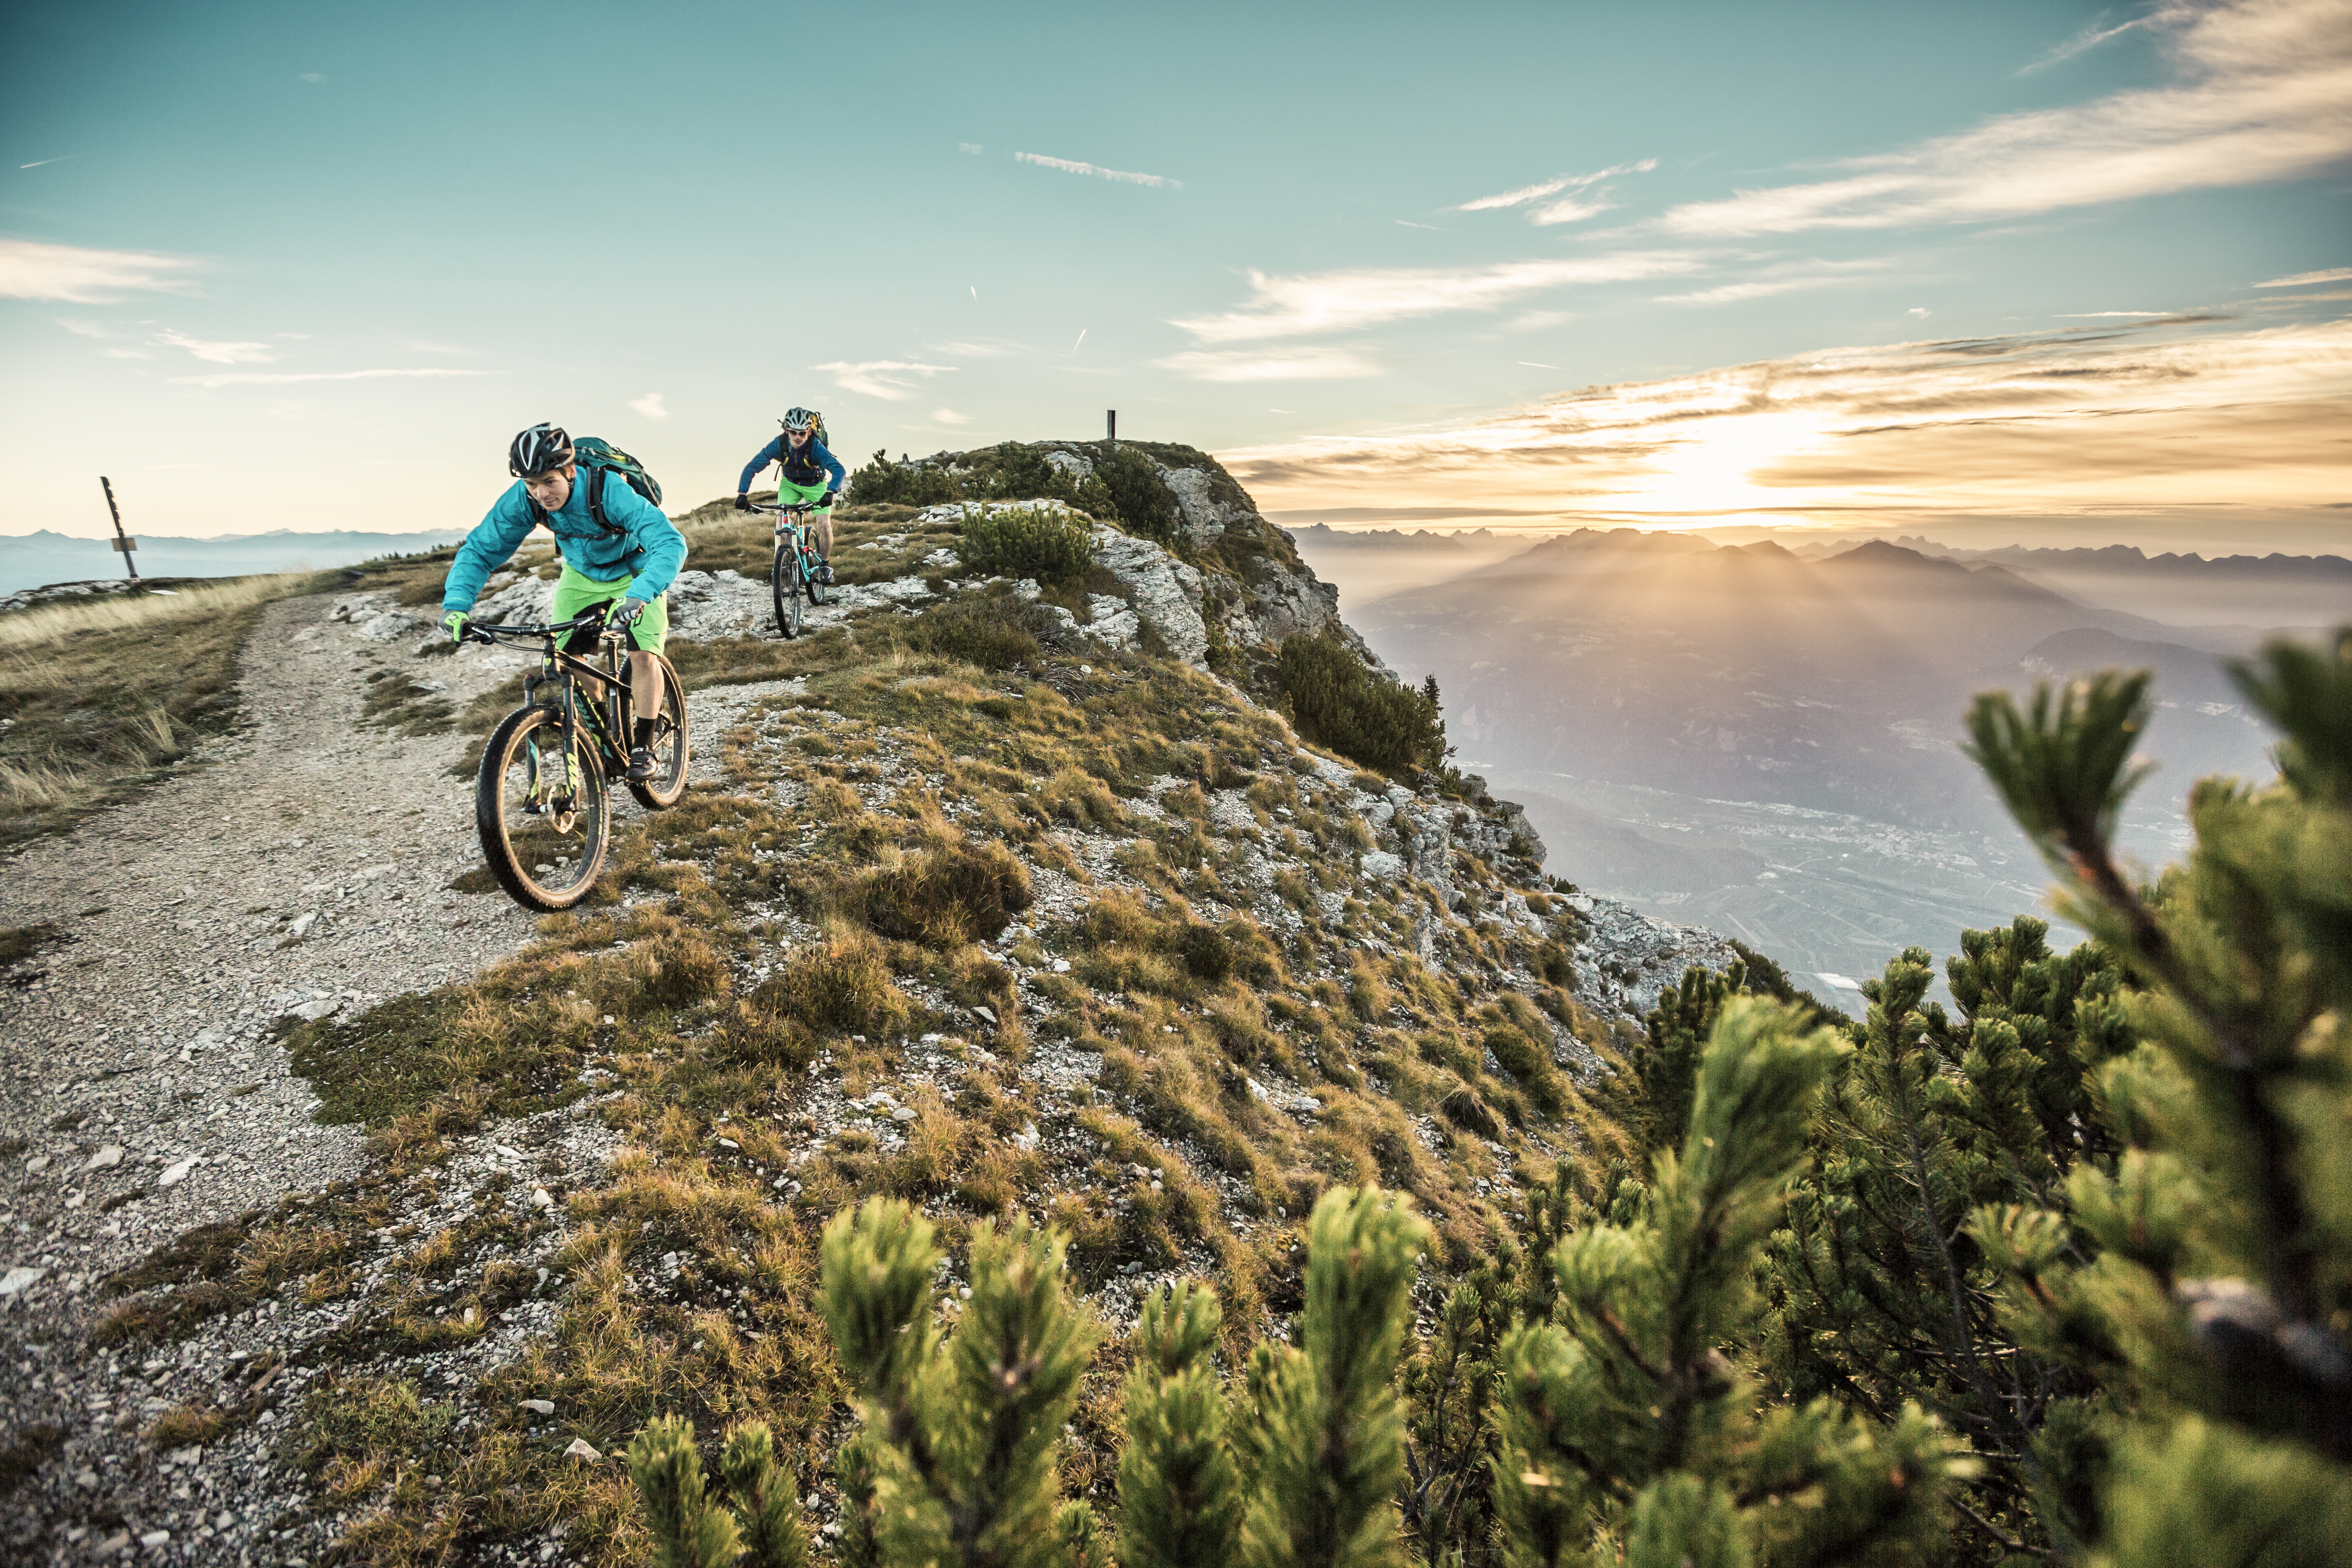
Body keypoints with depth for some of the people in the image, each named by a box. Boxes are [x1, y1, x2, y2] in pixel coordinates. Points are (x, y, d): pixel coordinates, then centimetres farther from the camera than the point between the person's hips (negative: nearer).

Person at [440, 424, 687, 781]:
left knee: (643, 655, -18)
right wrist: (456, 604, -32)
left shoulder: (609, 491, -38)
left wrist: (637, 595, -64)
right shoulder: (522, 499, -25)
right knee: (562, 654, -6)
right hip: (581, 575, 4)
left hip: (633, 573, -4)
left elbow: (671, 543, -49)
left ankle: (643, 745, 0)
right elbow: (479, 550, -16)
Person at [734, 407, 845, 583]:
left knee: (825, 526, -17)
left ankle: (824, 566, 5)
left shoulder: (816, 447, -33)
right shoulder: (779, 445, -27)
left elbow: (839, 470, -45)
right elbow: (752, 468, -23)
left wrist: (830, 492, -62)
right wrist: (742, 494, -36)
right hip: (790, 484, 2)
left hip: (815, 485, -2)